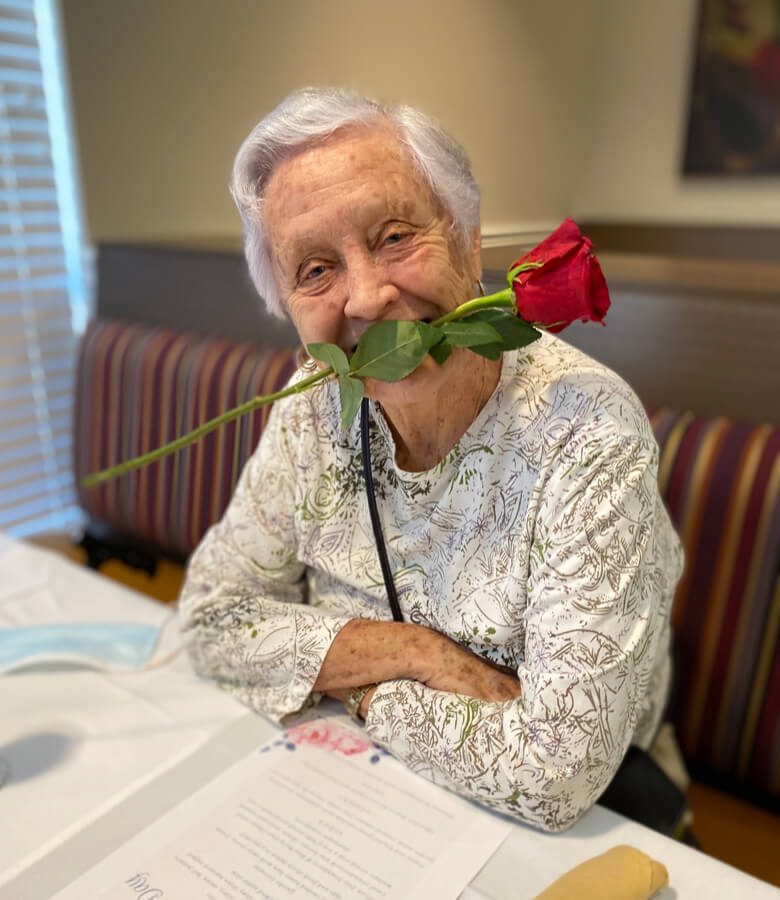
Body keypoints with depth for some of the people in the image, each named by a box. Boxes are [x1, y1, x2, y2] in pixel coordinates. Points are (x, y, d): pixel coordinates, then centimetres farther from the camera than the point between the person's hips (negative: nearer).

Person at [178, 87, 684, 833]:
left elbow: (557, 772, -25)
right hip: (358, 786, 3)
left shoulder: (584, 433, -24)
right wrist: (415, 653, -18)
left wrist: (346, 672, -14)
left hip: (576, 827, -2)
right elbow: (213, 617, -6)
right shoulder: (315, 408, -10)